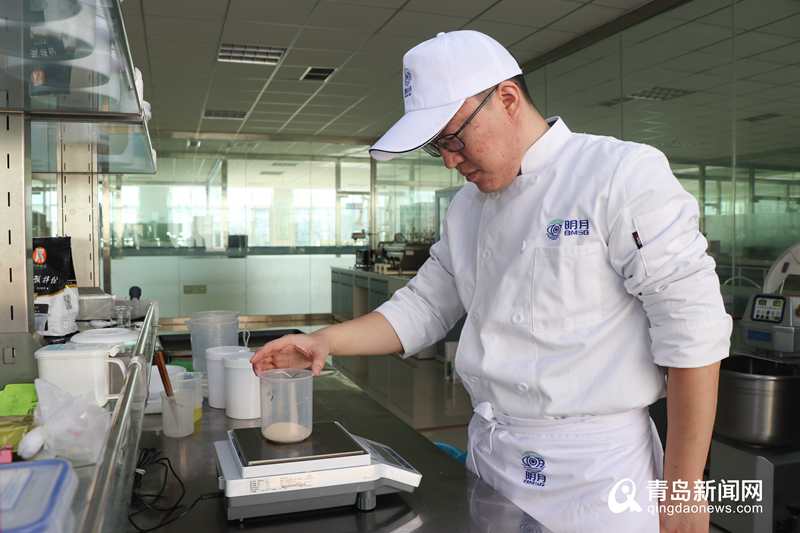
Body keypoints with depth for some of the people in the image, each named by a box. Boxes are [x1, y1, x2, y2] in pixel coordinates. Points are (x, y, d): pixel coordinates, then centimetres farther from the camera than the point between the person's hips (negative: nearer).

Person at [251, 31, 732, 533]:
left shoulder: (624, 173, -14)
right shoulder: (467, 207, 6)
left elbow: (692, 331, -15)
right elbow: (424, 307, 13)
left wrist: (681, 490, -13)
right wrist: (326, 341, -1)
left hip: (592, 471, -5)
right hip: (490, 456, 6)